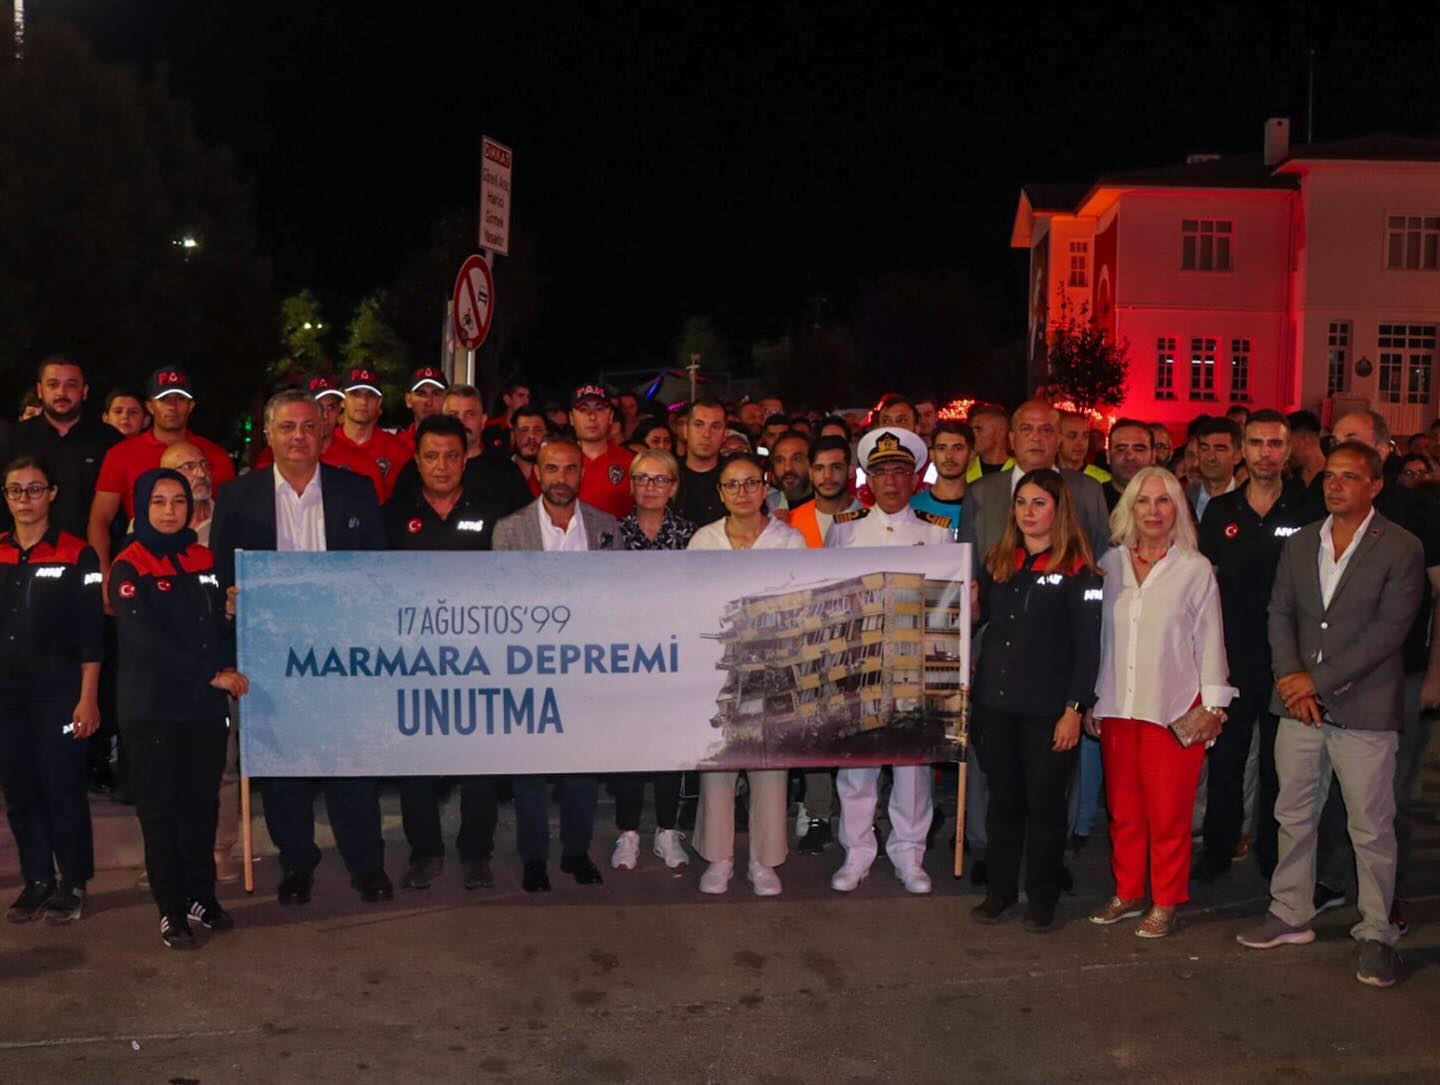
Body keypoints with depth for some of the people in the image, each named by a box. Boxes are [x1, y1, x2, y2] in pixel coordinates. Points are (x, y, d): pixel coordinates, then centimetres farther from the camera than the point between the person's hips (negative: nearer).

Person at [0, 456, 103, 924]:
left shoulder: (78, 555, -4)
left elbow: (90, 635, -5)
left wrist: (88, 698, -9)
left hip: (58, 691, -4)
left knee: (63, 790, 0)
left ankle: (73, 884, 13)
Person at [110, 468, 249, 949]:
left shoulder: (206, 561, 9)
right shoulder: (128, 567, -5)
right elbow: (146, 639, -15)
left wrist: (228, 667, -9)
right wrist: (212, 673, -18)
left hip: (205, 705, 4)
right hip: (152, 707, -4)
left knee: (203, 804, 9)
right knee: (160, 810, 3)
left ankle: (202, 896, 22)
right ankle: (171, 910, 12)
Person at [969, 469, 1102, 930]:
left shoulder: (1077, 569, -6)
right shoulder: (997, 561, 9)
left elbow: (1087, 645, -8)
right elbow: (976, 617, 15)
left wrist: (1074, 709, -13)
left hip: (1047, 707, -4)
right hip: (995, 701, 4)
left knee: (1044, 802, 6)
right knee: (1003, 799, 12)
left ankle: (1042, 897, 19)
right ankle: (999, 888, 24)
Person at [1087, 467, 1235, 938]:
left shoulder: (1196, 569, -2)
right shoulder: (1110, 564, 6)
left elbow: (1209, 640, 0)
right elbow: (1098, 636, 9)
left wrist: (1213, 706, -2)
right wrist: (1090, 699, 8)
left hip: (1174, 708, -3)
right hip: (1117, 705, 3)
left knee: (1168, 811, 0)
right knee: (1122, 808, 9)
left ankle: (1166, 903, 14)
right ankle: (1128, 893, 23)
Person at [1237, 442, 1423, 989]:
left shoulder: (1401, 549, -6)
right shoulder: (1300, 544, 9)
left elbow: (1388, 629, -13)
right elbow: (1280, 615, 8)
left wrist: (1318, 680, -15)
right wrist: (1292, 679, -8)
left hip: (1364, 710, -5)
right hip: (1299, 703, 5)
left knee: (1372, 829, 3)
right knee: (1294, 816, 13)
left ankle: (1376, 934, 16)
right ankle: (1291, 915, 27)